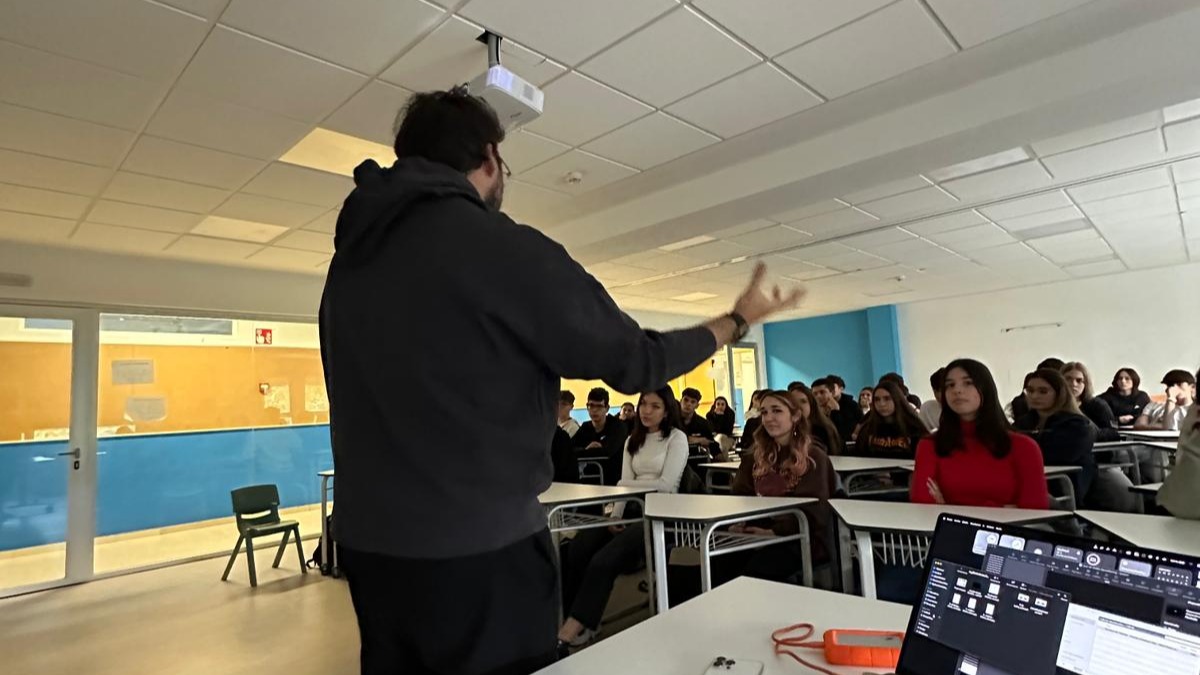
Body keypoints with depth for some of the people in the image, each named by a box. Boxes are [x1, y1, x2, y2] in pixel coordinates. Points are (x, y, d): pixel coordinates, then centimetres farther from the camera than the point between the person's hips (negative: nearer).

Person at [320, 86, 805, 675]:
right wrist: (738, 320, 7)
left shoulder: (350, 258, 7)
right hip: (478, 554, -7)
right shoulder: (506, 247, -16)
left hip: (368, 545, 8)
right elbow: (636, 361, -9)